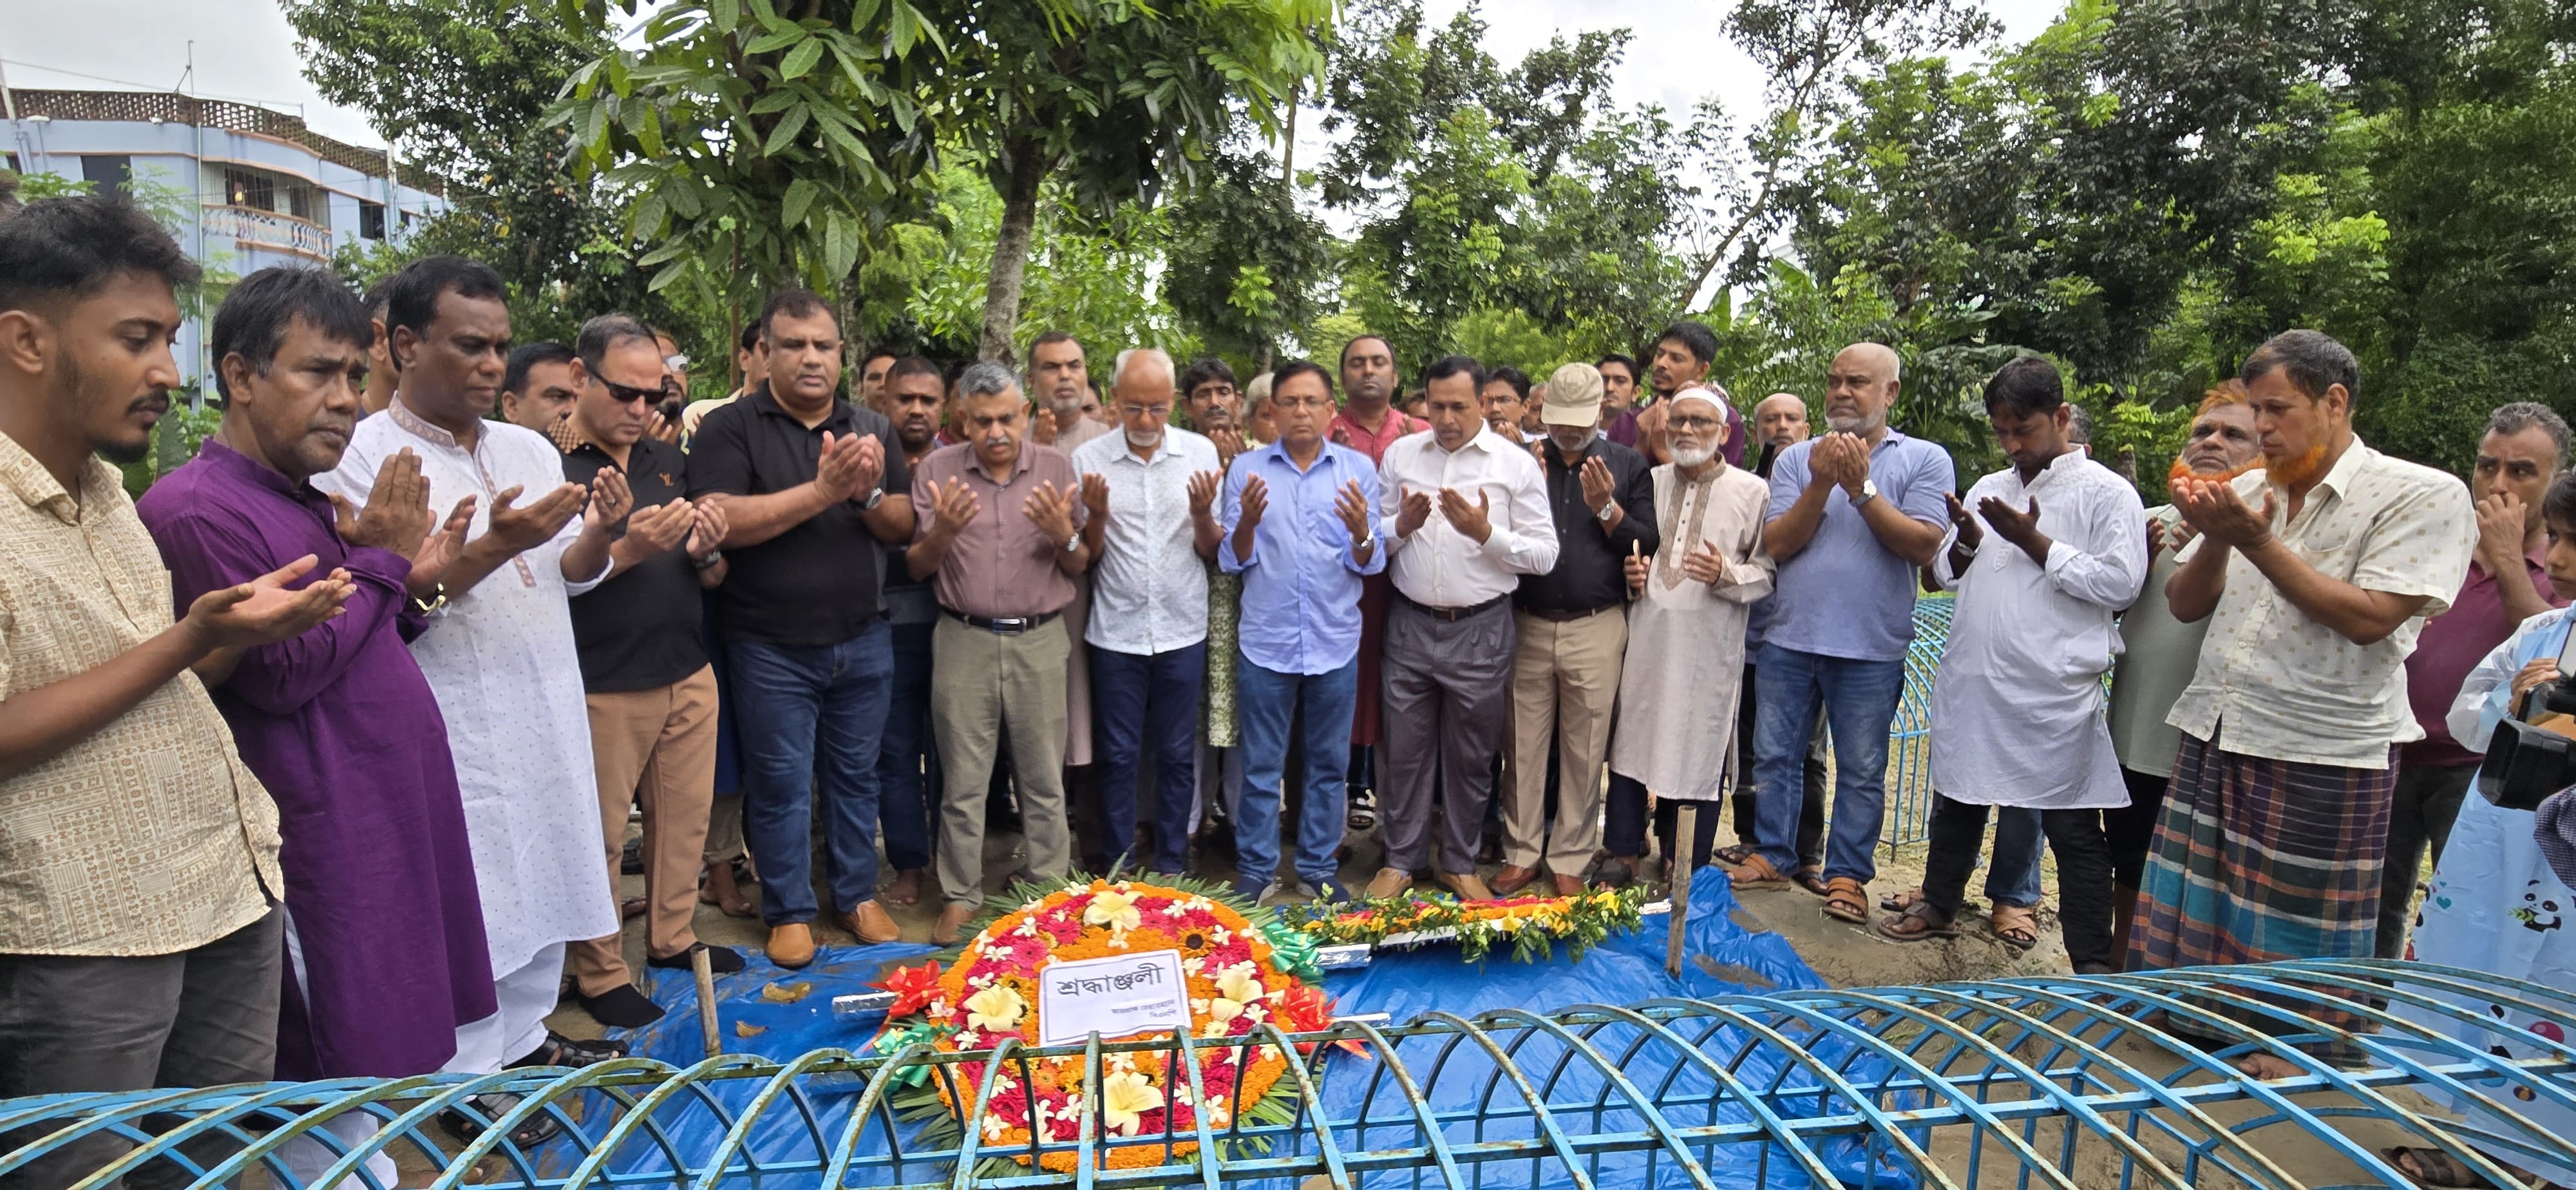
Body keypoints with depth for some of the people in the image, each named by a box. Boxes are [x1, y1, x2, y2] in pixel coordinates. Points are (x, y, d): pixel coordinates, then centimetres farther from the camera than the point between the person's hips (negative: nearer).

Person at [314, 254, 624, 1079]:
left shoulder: (531, 449, 9)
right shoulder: (362, 457, -10)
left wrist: (596, 534, -8)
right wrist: (489, 550, -25)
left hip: (548, 717, 6)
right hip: (453, 730, -6)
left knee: (545, 884, 16)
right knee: (471, 909, 3)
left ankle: (525, 1044, 35)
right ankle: (471, 1080, 21)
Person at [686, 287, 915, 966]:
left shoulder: (873, 430, 7)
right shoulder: (730, 429, -5)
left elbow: (903, 526, 4)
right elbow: (719, 522, -19)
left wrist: (869, 494, -17)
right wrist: (822, 491, -24)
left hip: (863, 642, 3)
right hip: (772, 649, -3)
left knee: (855, 774, 14)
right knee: (782, 784, 7)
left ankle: (858, 894, 30)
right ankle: (790, 911, 24)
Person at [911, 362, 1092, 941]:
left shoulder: (1055, 466, 2)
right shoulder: (939, 469, 1)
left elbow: (1080, 567, 6)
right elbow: (916, 568, 3)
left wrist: (1065, 535, -15)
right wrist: (942, 532, -17)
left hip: (1039, 639, 0)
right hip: (963, 640, 0)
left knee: (1043, 780, 8)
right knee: (963, 781, 8)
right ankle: (961, 896, 23)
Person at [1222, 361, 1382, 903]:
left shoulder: (1359, 468, 2)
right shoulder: (1247, 467, 1)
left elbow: (1370, 563, -2)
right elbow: (1233, 559, -1)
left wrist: (1361, 532, -23)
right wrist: (1247, 522, -21)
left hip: (1336, 641, 1)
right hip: (1266, 640, -1)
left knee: (1329, 763, 12)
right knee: (1261, 765, 8)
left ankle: (1319, 865, 27)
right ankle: (1257, 869, 23)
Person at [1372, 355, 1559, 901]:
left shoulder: (1516, 463, -3)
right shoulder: (1400, 454, 6)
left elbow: (1544, 555, -6)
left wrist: (1485, 532, -19)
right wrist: (1401, 526, -12)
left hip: (1480, 631, -2)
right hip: (1410, 625, 2)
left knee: (1471, 755, 11)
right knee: (1406, 750, 10)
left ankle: (1459, 862, 28)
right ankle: (1400, 858, 26)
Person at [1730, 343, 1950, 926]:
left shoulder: (1925, 460, 1)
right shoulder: (1798, 459, 7)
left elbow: (1923, 544, -11)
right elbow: (1777, 543, -4)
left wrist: (1861, 488, -16)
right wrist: (1820, 485, -15)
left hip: (1870, 649, -2)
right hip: (1788, 639, 2)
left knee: (1861, 770, 7)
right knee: (1774, 756, 10)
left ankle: (1847, 874, 20)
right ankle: (1772, 855, 24)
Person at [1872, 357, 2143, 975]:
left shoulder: (2107, 493, -3)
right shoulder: (1989, 488, 14)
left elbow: (2119, 583, -13)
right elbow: (1946, 573, 17)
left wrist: (2032, 540, -14)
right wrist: (1966, 542, -4)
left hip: (2055, 692, -5)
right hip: (1971, 681, 6)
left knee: (2073, 828, 3)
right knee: (1957, 799, 18)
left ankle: (2093, 960, 14)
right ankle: (1939, 904, 35)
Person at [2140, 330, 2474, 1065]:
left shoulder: (2424, 496, -7)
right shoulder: (2248, 493, 8)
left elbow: (2368, 619, -18)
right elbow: (2185, 605, 7)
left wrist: (2257, 541, -19)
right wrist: (2215, 538, -10)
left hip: (2319, 756, -5)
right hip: (2214, 736, 5)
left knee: (2297, 926, 8)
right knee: (2200, 900, 14)